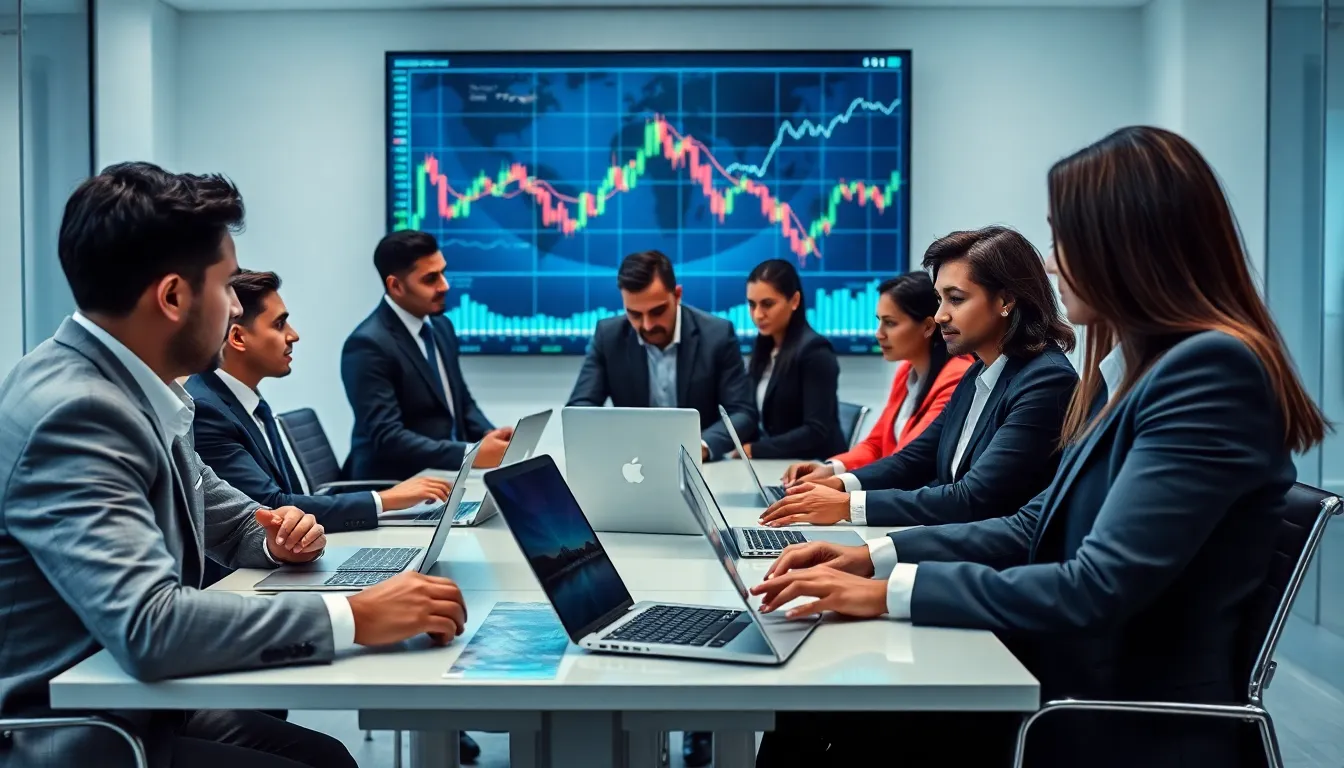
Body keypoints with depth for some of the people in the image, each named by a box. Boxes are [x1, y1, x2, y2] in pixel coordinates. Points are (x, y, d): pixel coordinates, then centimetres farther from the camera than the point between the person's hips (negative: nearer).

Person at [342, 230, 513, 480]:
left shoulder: (441, 327, 9)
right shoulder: (368, 345, -16)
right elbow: (387, 437, -23)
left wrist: (490, 436, -4)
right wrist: (472, 454, -30)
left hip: (448, 472, 8)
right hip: (397, 482, -8)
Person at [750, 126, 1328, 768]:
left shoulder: (1213, 370, -19)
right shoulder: (1131, 367, 11)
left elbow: (1099, 588, -25)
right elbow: (1039, 527, 11)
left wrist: (889, 592, -21)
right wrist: (875, 557, 0)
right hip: (1068, 685, 8)